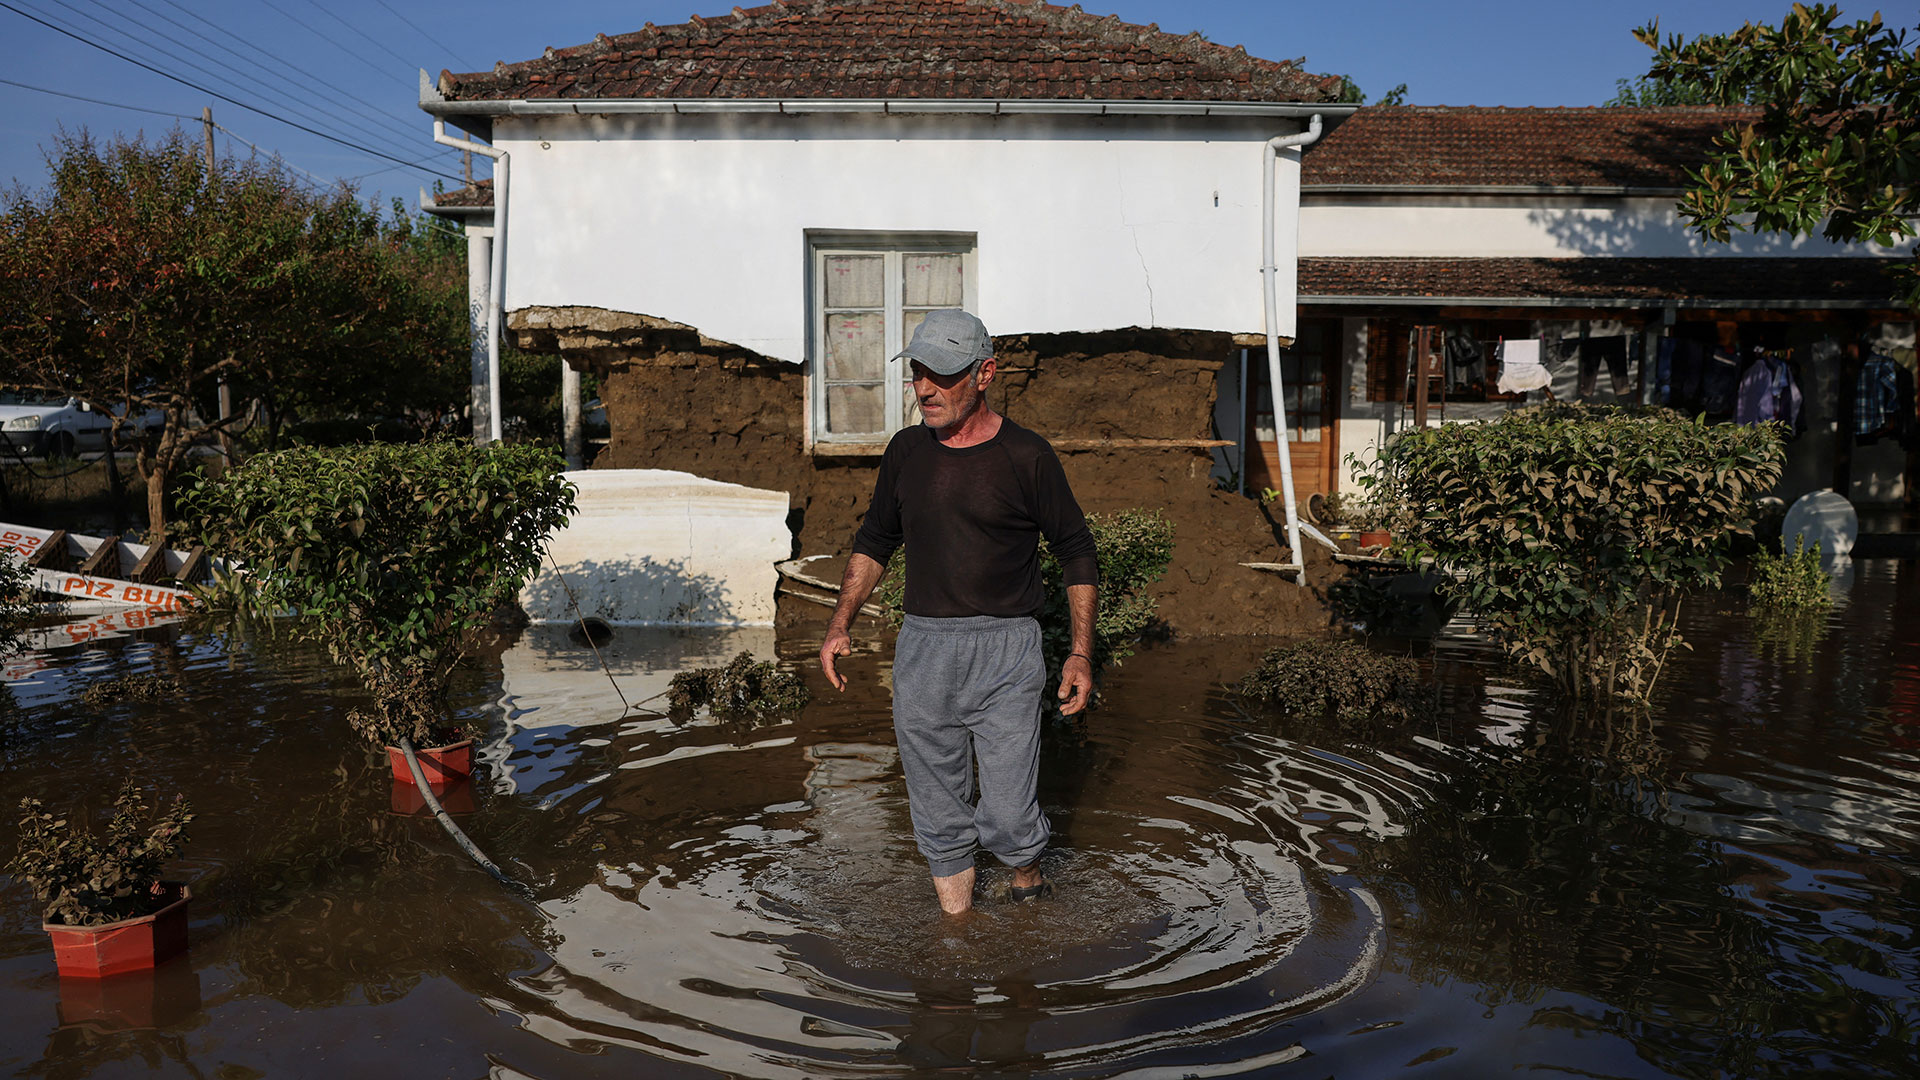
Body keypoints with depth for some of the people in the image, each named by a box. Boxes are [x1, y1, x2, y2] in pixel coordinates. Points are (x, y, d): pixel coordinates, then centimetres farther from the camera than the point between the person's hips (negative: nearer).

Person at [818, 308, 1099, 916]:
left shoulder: (1025, 457, -4)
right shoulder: (907, 450, 7)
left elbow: (1077, 552, 4)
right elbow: (875, 540, 19)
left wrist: (1081, 653, -3)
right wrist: (841, 622, 9)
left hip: (1006, 651, -3)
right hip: (922, 649, 4)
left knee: (1009, 817, -3)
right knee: (938, 815, 10)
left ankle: (1028, 878, 29)